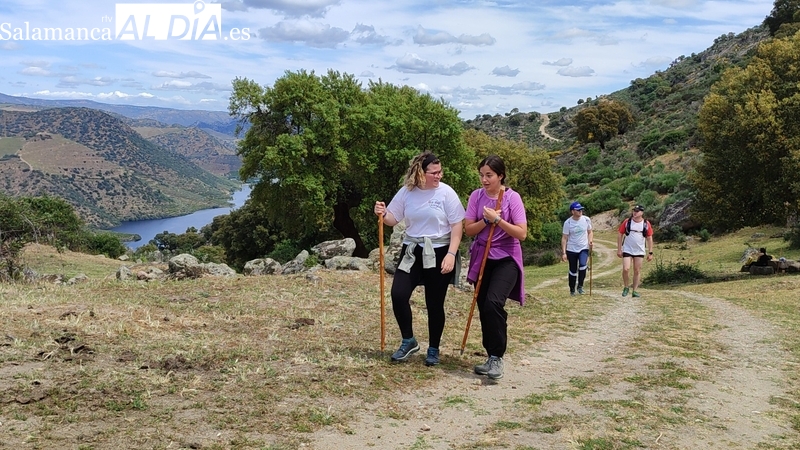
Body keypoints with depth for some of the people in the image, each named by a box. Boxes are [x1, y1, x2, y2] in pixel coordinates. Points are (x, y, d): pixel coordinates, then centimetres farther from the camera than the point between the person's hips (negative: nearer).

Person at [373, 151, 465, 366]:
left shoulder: (446, 193, -8)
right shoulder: (406, 192, 0)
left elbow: (457, 226, -8)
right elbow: (393, 219, 6)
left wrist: (451, 254, -16)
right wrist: (383, 214, -17)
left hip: (439, 253, -3)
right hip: (412, 252, 3)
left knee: (435, 304, 4)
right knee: (398, 294, -9)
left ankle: (433, 349, 21)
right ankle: (408, 341, 12)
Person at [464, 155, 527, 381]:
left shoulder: (512, 197, -10)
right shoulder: (476, 196, 1)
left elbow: (522, 233, -14)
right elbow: (468, 229, -1)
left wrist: (497, 219, -22)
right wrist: (486, 220, -17)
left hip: (507, 259, -4)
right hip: (482, 258, 4)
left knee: (493, 303, -23)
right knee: (483, 308, 6)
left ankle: (497, 357, -12)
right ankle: (491, 357, 21)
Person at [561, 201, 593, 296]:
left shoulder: (586, 220, -4)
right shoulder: (568, 223, -9)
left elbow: (590, 232, 11)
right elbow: (564, 238, -6)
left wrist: (590, 241, -9)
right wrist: (563, 253, -11)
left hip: (584, 248, 1)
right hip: (571, 249, -1)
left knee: (582, 265, -24)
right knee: (573, 271, 6)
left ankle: (580, 286, -6)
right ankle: (572, 290, 25)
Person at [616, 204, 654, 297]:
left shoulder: (646, 224, -2)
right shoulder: (627, 222, -4)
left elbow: (649, 239, 3)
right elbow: (620, 235, 1)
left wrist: (650, 253, 1)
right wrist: (619, 249, -2)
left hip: (639, 251, 1)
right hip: (627, 250, -1)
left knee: (637, 271, 5)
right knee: (626, 269, -11)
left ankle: (634, 290, 15)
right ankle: (626, 287, 10)